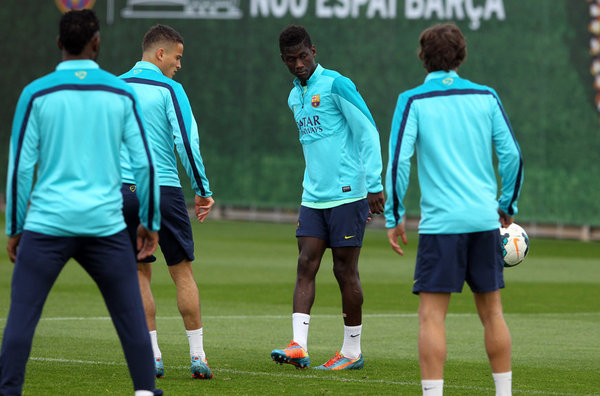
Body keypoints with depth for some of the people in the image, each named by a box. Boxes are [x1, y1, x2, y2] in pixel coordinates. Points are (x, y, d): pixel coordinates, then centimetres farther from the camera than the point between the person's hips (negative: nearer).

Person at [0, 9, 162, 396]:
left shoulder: (36, 93, 0)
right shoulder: (121, 93, 4)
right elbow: (145, 163, 3)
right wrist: (151, 223, 13)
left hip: (47, 223, -1)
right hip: (105, 223, 1)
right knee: (131, 316, 10)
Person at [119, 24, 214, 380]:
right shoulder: (169, 90, -5)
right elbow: (187, 143, -11)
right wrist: (203, 191, -3)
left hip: (124, 191, 4)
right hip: (164, 189, -4)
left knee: (140, 274, 9)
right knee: (183, 273, 3)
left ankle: (153, 357, 5)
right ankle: (198, 356, 2)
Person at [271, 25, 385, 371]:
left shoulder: (336, 85, -9)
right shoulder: (294, 98, 14)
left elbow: (368, 132, -11)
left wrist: (374, 185, -14)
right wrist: (314, 183, 19)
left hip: (347, 195, -7)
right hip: (313, 197, 7)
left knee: (345, 270, -1)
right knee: (306, 264, -5)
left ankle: (353, 351, 9)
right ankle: (298, 347, -12)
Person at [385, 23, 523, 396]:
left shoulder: (413, 101, -2)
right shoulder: (486, 96, 7)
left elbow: (398, 160, -9)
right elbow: (512, 154, 5)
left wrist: (394, 217, -2)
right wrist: (507, 206, 17)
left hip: (440, 222, -3)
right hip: (485, 219, 4)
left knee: (432, 315, -3)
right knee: (491, 311, 12)